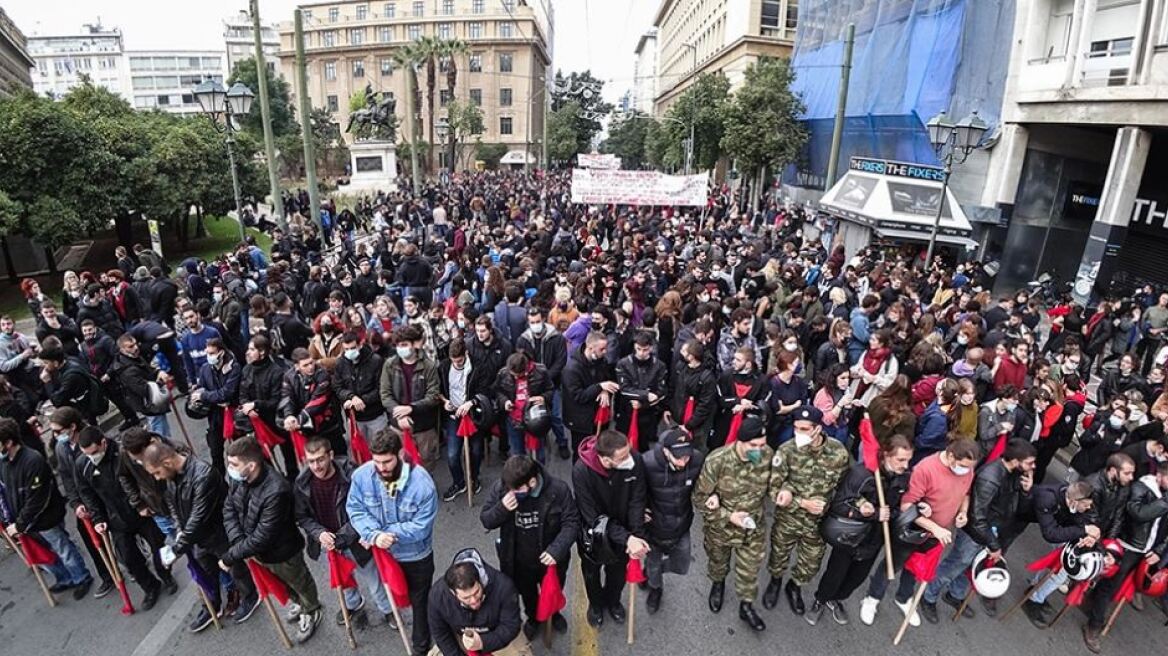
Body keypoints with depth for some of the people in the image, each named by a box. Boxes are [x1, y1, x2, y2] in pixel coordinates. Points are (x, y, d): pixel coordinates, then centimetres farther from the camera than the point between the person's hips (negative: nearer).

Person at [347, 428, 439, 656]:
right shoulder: (362, 475, -22)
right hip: (383, 552, 3)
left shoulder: (422, 483, -33)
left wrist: (385, 534, -29)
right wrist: (374, 535, -30)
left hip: (417, 556, -3)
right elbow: (355, 509, -13)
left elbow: (421, 526, -27)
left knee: (419, 601, 20)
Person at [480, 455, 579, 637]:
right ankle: (533, 617, 62)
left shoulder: (558, 489, -29)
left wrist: (557, 549, -32)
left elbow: (571, 522, -18)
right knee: (527, 593, 29)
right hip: (518, 560, 1)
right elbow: (485, 520, -14)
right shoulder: (499, 488, -25)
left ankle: (553, 614, 63)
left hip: (549, 558, -1)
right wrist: (502, 508, -35)